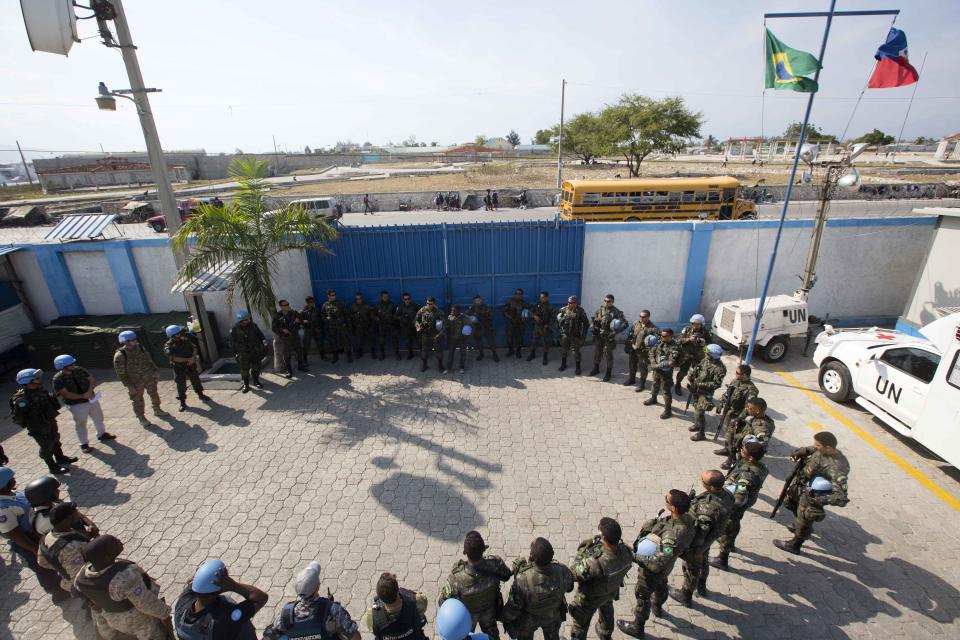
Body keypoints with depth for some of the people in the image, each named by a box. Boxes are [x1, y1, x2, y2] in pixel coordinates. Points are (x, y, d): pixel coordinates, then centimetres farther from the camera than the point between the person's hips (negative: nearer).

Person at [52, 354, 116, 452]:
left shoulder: (79, 370, -5)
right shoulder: (58, 379, -17)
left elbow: (92, 379, -3)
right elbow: (65, 394, -21)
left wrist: (90, 391, -19)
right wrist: (82, 396, -26)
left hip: (92, 399, 5)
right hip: (76, 405, -5)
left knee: (99, 418, 20)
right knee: (81, 425, 8)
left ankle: (102, 434, 43)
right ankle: (84, 444, 26)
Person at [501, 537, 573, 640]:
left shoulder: (522, 580, -45)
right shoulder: (563, 572, -37)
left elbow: (513, 607, -25)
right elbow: (569, 587, -11)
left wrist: (506, 619, -4)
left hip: (528, 619, -2)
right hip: (553, 614, 2)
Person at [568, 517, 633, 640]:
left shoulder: (595, 563, -49)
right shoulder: (626, 552, -32)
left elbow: (574, 574, -30)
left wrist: (583, 549, -26)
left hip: (590, 597, -6)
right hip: (612, 591, 6)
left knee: (581, 622, 24)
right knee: (607, 611, 38)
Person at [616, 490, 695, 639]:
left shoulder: (673, 537, -47)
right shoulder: (686, 518, -23)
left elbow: (658, 563, -39)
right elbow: (654, 521, -8)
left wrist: (634, 557, -30)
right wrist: (640, 537, -15)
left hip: (653, 569, -7)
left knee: (643, 595, 19)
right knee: (661, 585, 35)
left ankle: (637, 628, 43)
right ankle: (657, 608, 65)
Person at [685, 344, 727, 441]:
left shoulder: (720, 368, -24)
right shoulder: (706, 360, -2)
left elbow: (716, 384, -25)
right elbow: (695, 369, 10)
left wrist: (701, 384, -27)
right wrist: (689, 378, -4)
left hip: (705, 393, -7)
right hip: (696, 389, 7)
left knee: (699, 412, -4)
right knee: (696, 407, 23)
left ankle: (701, 434, 11)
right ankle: (697, 424, 45)